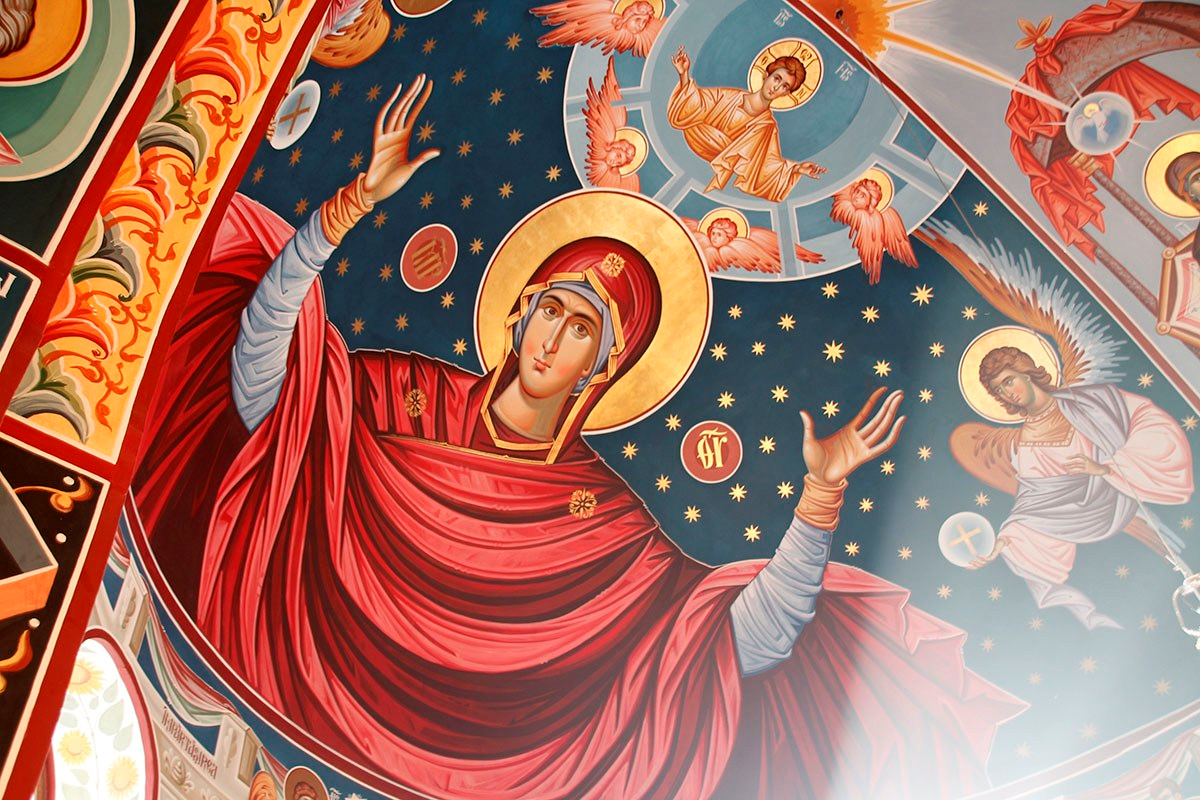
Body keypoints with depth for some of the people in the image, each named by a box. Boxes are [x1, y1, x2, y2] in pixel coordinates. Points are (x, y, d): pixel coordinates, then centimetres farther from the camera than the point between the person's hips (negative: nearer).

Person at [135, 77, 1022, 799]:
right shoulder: (413, 398, 0)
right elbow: (259, 378, -9)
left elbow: (751, 638, -7)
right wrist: (358, 201, -14)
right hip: (292, 703, 1)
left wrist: (821, 495, -20)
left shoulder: (609, 524, -4)